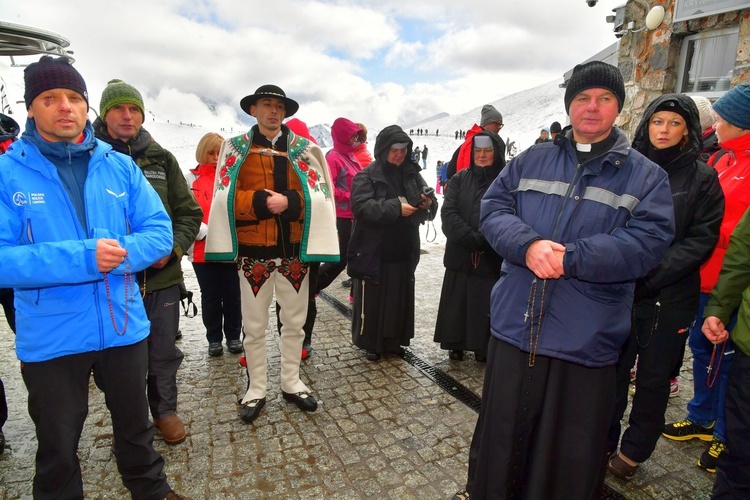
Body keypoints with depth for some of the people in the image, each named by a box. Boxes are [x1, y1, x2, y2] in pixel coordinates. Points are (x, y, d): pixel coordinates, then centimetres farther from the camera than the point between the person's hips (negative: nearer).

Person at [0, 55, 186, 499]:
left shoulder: (120, 167, 0)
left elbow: (160, 231, -4)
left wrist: (118, 254, -22)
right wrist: (83, 259, -27)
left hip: (124, 325, 3)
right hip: (50, 337, -2)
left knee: (135, 423, 24)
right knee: (57, 445, 19)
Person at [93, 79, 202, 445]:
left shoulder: (161, 159, 6)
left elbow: (190, 213, 7)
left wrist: (173, 248, -8)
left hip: (162, 276, 2)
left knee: (164, 352, 14)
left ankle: (165, 411, 37)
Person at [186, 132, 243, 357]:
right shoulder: (191, 179, 4)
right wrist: (207, 233, -16)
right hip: (202, 249, 0)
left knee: (232, 294, 7)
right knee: (210, 296, 10)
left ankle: (234, 336, 24)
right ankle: (214, 339, 26)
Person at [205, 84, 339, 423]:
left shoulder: (303, 149, 7)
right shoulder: (235, 148, 6)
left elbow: (318, 197, -3)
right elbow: (227, 197, -4)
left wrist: (288, 201, -19)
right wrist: (261, 201, -18)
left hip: (294, 248, 1)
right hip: (253, 250, 0)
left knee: (294, 322, 12)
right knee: (254, 325, 10)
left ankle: (291, 383, 31)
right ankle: (256, 389, 27)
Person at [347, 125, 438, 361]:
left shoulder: (412, 174, 8)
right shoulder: (366, 176, -7)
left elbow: (431, 203, 9)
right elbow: (361, 206, -22)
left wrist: (428, 203, -16)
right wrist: (396, 207, -27)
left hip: (403, 251, 5)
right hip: (373, 253, -5)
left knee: (400, 299, 14)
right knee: (372, 300, 5)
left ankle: (395, 340, 31)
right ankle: (370, 343, 23)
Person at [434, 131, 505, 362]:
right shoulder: (460, 179, 7)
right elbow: (448, 213, -5)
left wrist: (483, 239, -20)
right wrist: (471, 239, -16)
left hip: (492, 258, -2)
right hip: (460, 256, 2)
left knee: (486, 305, 6)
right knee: (457, 303, 10)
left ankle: (483, 347, 24)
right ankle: (456, 344, 25)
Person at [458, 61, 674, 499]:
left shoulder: (646, 176, 4)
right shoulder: (531, 161, 9)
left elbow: (648, 242, -9)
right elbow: (493, 209, 0)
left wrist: (568, 258, -21)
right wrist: (528, 245, -19)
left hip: (585, 343, -1)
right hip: (515, 328, 2)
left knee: (570, 457, 15)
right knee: (502, 437, 19)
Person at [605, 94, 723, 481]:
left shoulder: (702, 177, 1)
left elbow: (702, 238, -5)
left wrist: (652, 272, -16)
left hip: (670, 297, 0)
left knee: (653, 379, 12)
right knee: (613, 370, 10)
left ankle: (633, 452, 31)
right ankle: (603, 443, 29)